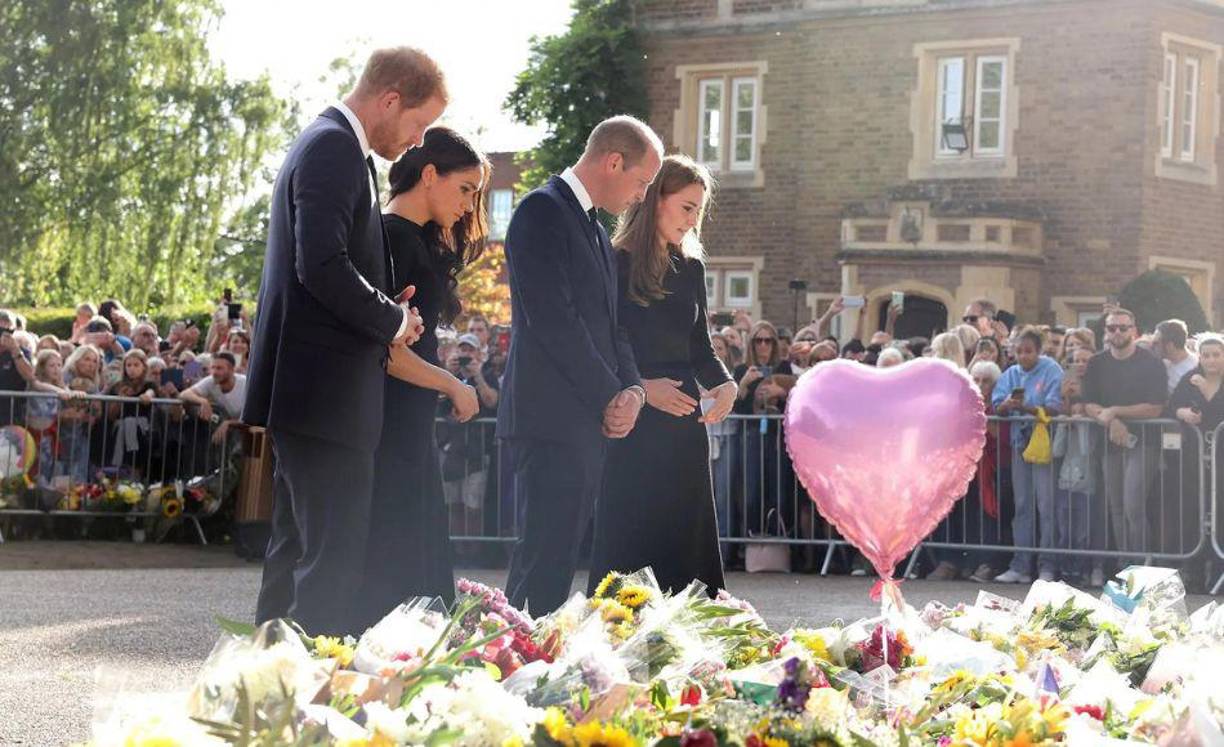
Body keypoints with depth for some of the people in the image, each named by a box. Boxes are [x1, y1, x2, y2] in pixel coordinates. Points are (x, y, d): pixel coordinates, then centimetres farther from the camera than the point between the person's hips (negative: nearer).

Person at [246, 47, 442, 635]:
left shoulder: (330, 145, 19)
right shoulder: (334, 148, -13)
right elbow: (323, 267, -24)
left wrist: (385, 309, 8)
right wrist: (393, 321, -11)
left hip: (310, 389, 11)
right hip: (326, 388, -11)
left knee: (298, 548, 14)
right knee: (335, 553, -10)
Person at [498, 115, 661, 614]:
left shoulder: (595, 231, 23)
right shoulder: (543, 212, -8)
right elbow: (553, 320, -16)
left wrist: (633, 390, 3)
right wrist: (610, 397, -12)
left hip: (588, 423, 9)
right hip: (550, 422, -9)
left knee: (558, 560, 8)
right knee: (545, 560, -11)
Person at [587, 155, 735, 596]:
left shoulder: (691, 270, 13)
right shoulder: (615, 265, -6)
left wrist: (725, 383, -2)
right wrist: (641, 387, -19)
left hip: (683, 422, 6)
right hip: (631, 427, -6)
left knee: (685, 540, 5)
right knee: (629, 543, -4)